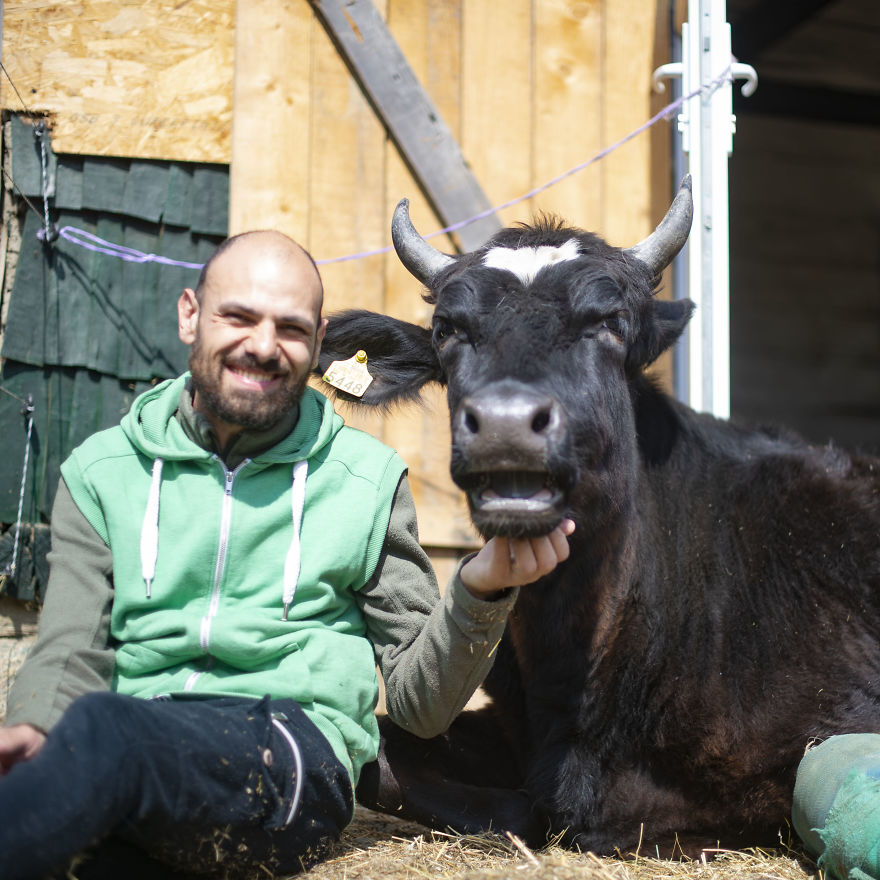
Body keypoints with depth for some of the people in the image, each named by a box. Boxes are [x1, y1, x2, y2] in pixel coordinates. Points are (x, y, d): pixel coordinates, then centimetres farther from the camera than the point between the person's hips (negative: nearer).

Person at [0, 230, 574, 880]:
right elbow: (72, 654, 6)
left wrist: (479, 592, -9)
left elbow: (419, 702, 11)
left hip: (295, 748, -1)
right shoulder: (101, 473, 17)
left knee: (106, 729, -35)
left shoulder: (365, 479, 13)